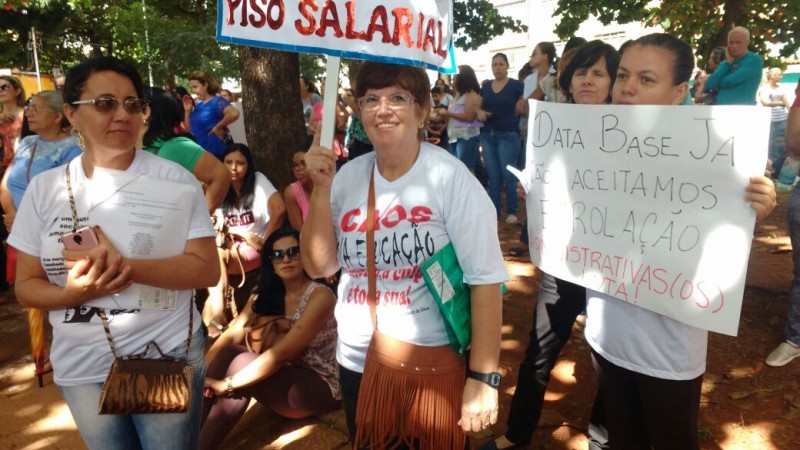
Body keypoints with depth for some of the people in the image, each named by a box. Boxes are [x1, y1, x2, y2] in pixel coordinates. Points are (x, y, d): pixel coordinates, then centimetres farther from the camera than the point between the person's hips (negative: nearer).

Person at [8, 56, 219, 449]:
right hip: (83, 369, 3)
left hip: (167, 359, -3)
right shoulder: (44, 188, 0)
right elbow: (26, 285, 3)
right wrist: (73, 292, -18)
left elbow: (207, 269, -15)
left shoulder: (173, 179, -10)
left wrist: (125, 267, -27)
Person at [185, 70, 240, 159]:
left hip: (214, 152, -8)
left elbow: (234, 113, -33)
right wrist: (188, 111, 1)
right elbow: (189, 129, 15)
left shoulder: (217, 102, -12)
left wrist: (217, 127, -23)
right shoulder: (198, 104, 10)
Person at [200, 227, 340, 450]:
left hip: (320, 386, -6)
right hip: (284, 378, 6)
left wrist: (227, 384, -27)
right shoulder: (263, 296, 6)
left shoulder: (320, 296, -17)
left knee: (242, 363, -26)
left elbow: (281, 353, -25)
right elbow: (231, 336, -6)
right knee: (228, 353, -18)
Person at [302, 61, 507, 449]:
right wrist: (321, 188, -13)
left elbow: (485, 280, -15)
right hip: (356, 363, 5)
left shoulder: (450, 177, -14)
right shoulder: (349, 175, -1)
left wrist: (483, 378, -17)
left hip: (434, 366, -4)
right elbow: (318, 266, -2)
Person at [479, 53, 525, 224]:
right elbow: (478, 107, 18)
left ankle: (512, 212, 7)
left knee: (508, 175, -3)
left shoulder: (516, 85, -2)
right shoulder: (485, 87, 11)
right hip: (487, 135, 4)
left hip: (508, 135, -4)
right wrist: (479, 112, -3)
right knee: (493, 176, 8)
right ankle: (493, 211, 15)